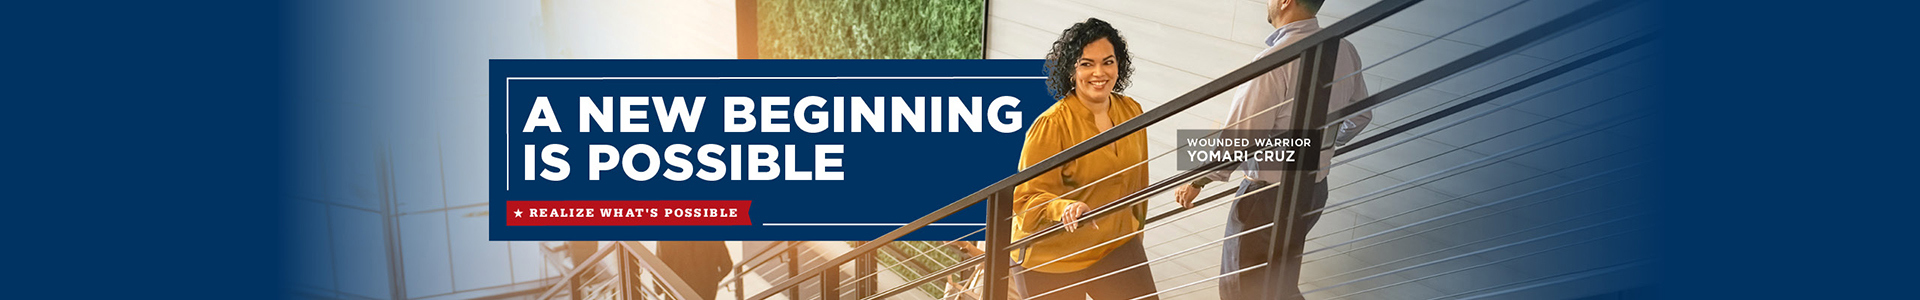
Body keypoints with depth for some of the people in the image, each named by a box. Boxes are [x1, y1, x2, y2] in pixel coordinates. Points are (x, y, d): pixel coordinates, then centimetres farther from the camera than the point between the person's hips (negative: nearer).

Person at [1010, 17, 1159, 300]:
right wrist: (1064, 209, -39)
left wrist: (1135, 229, 24)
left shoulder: (1131, 111, 0)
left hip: (1117, 245, 5)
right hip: (1052, 259, -5)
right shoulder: (1051, 125, -20)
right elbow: (1027, 199, -21)